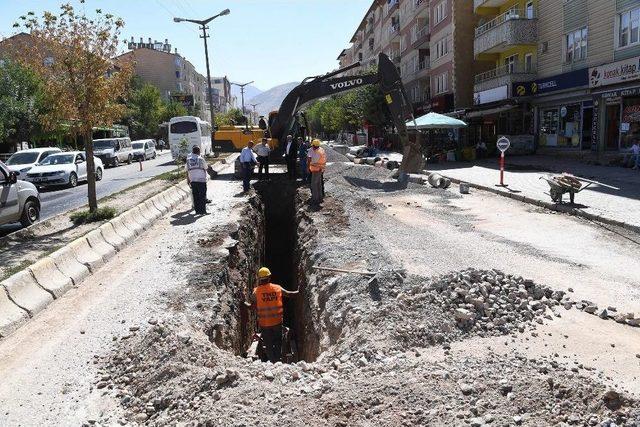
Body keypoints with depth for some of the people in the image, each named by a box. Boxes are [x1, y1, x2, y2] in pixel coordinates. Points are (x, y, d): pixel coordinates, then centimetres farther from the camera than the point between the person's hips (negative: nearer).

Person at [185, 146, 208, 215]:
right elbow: (205, 169, 4)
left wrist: (188, 180, 19)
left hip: (192, 180, 4)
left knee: (195, 196, 9)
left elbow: (187, 170, 11)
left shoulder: (188, 159, 8)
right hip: (201, 179, -4)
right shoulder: (201, 159, -3)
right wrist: (205, 177, 20)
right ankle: (203, 211, -2)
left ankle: (197, 210, 11)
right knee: (202, 195, 0)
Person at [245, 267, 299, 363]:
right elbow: (289, 294, 8)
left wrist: (245, 303, 17)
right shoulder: (277, 288, -5)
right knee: (278, 342, 20)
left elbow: (252, 305, -4)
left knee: (268, 344, 12)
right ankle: (278, 360, 25)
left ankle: (273, 361, 13)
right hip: (277, 322, 2)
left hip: (264, 323, -2)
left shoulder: (256, 291, -11)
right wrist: (298, 292, 26)